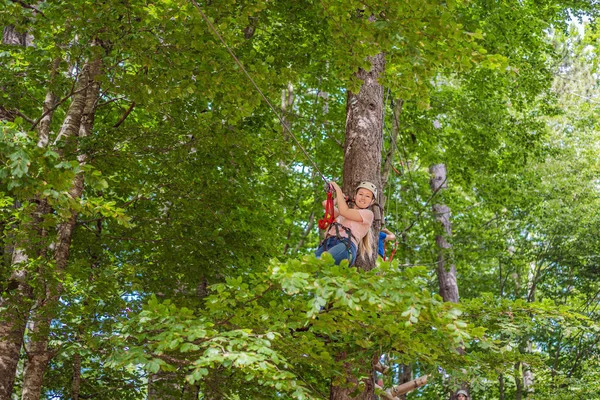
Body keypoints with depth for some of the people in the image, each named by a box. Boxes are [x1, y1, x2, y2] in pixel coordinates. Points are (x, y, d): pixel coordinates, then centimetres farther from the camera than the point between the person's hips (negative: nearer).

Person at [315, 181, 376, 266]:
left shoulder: (368, 214, 18)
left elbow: (344, 212, 6)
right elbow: (326, 204, 28)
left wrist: (338, 189, 13)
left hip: (346, 244, -5)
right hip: (327, 243, 5)